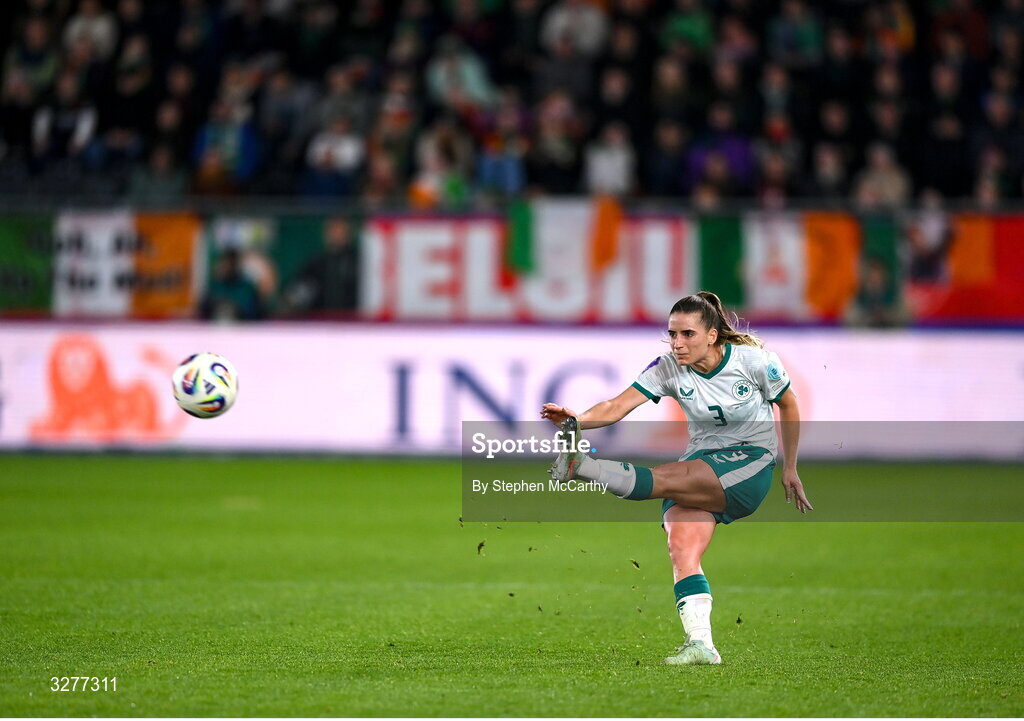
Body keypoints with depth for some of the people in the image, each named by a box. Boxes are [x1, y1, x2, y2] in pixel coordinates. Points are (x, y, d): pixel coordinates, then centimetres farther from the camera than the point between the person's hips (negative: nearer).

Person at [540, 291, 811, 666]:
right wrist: (578, 419, -37)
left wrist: (790, 469, 9)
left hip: (751, 464, -4)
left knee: (668, 478, -32)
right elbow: (618, 406, -17)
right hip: (701, 467, 4)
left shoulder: (754, 360, -10)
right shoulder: (669, 368, -5)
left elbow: (789, 406, 7)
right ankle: (700, 645, -27)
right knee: (681, 546, -23)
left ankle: (579, 466, -44)